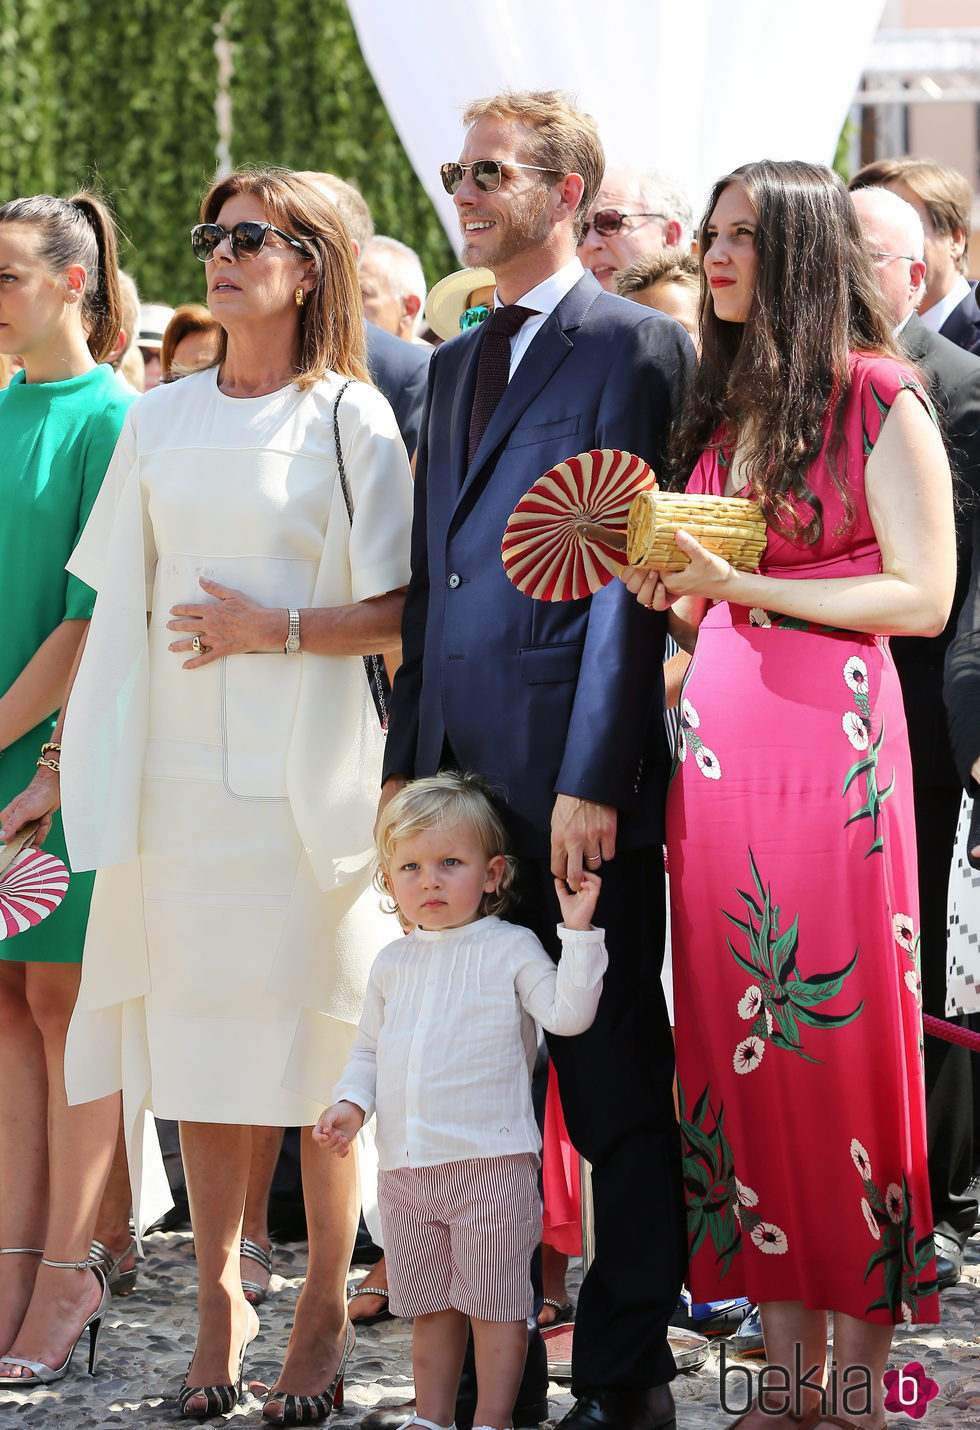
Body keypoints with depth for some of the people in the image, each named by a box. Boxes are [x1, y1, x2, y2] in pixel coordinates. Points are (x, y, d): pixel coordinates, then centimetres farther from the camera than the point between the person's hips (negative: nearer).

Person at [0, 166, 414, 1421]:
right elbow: (116, 610, 14)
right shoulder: (160, 421, 12)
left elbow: (403, 613, -4)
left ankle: (324, 1310, 9)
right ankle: (218, 1299, 13)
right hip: (176, 775, 4)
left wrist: (274, 630, -15)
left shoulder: (351, 420, 0)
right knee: (192, 1040, 3)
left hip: (306, 781, -4)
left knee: (310, 1044, -1)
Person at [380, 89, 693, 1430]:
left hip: (576, 781, -8)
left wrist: (593, 781, -17)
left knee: (615, 1091, 0)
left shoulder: (634, 348, -5)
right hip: (461, 774, 8)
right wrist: (406, 758, 13)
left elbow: (631, 576, -12)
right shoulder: (456, 362, 19)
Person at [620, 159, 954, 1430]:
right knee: (742, 1050, 4)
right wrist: (673, 592, -1)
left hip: (833, 735, -6)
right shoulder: (721, 405, 15)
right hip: (717, 741, 6)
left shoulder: (879, 397, -4)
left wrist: (743, 584, -12)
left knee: (842, 1040, -4)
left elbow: (923, 596, -8)